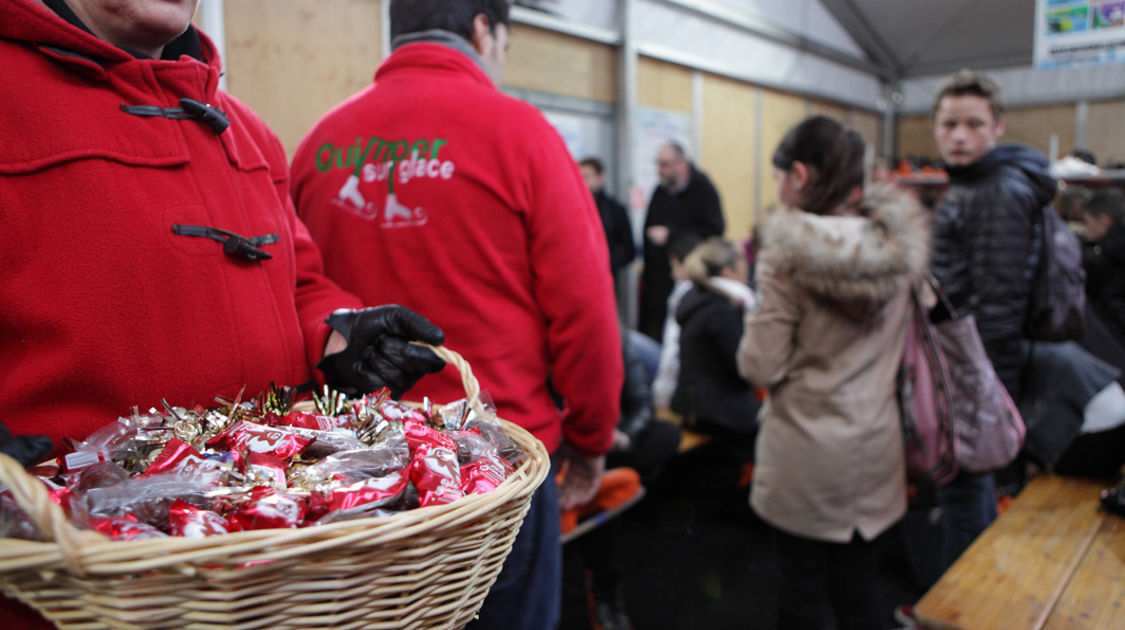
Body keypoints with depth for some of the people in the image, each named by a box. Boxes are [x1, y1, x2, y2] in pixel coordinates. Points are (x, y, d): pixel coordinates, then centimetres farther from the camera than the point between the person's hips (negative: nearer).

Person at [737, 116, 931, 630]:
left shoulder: (787, 254, -18)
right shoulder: (900, 247, -2)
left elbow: (762, 366, -15)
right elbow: (897, 351, 9)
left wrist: (755, 320, 2)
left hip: (804, 456, -4)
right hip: (874, 451, 5)